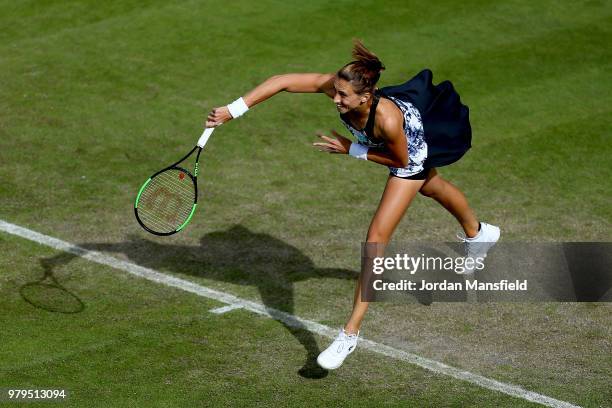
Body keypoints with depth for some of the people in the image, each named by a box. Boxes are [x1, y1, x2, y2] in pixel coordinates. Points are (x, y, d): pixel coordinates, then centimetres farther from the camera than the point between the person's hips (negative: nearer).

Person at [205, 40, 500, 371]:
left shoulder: (387, 120, -48)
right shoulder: (334, 85, -37)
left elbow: (400, 160, -28)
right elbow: (282, 81, -33)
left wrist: (352, 150, -28)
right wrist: (233, 110, -39)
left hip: (412, 154, -7)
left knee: (376, 240, -12)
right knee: (432, 188, 36)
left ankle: (350, 333, -5)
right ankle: (477, 232, 69)